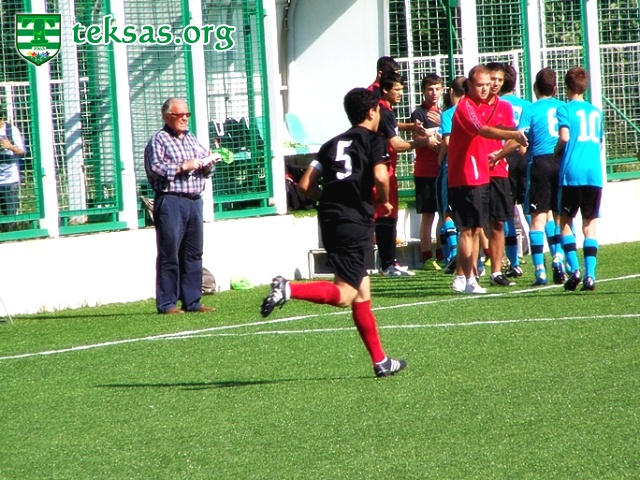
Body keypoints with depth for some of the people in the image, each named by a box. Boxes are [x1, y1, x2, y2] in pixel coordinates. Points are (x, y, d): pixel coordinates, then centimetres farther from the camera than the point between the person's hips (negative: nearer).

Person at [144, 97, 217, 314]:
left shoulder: (192, 139, 21)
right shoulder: (159, 140, 0)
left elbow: (206, 166, 27)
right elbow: (155, 168, -13)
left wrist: (208, 164, 4)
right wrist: (183, 167, -15)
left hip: (194, 201, 7)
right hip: (171, 201, -7)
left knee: (193, 253, 7)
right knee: (169, 254, -6)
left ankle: (192, 301, 12)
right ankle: (167, 304, -4)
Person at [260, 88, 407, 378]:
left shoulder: (333, 144, 18)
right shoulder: (373, 140, 2)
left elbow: (306, 185, 11)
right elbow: (380, 176, -16)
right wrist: (385, 202, 3)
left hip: (330, 221, 7)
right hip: (356, 223, -7)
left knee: (362, 295, 12)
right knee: (344, 295, -11)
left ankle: (380, 361, 16)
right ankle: (288, 289, -29)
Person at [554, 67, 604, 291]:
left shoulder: (565, 109, 0)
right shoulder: (596, 112, 15)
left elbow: (564, 137, -13)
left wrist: (556, 153, 4)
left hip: (572, 172, -4)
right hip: (594, 173, 4)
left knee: (565, 220, 8)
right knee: (589, 223, 7)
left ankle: (574, 270, -6)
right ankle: (590, 274, -3)